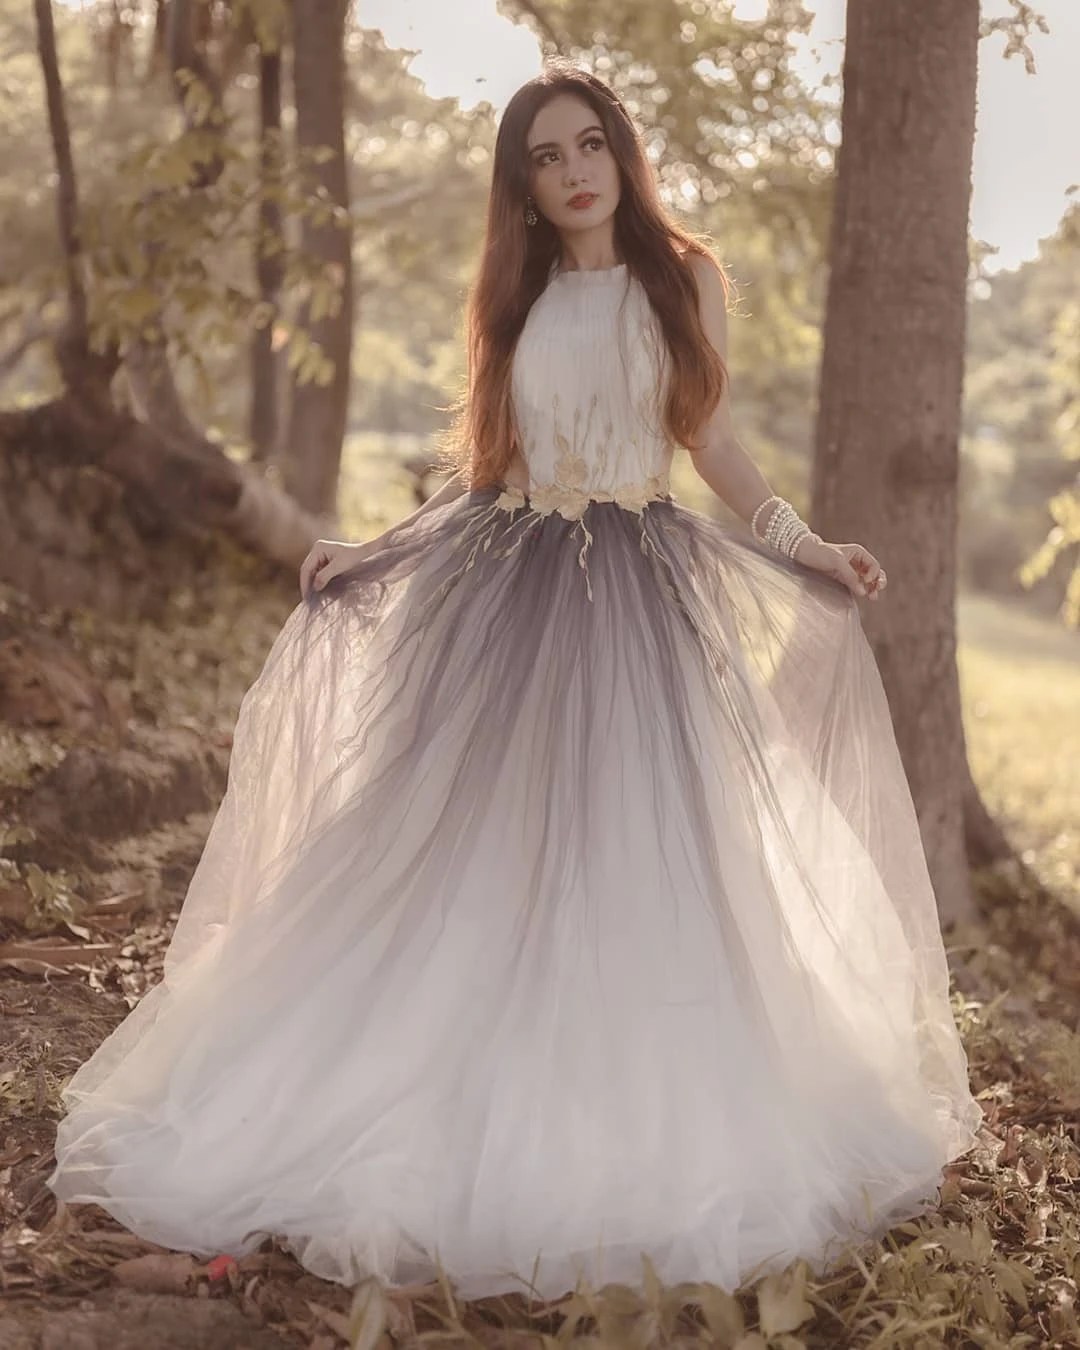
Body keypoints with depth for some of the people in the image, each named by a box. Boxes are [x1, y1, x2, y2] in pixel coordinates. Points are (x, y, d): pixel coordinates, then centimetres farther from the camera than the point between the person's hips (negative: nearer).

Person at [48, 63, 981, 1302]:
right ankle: (464, 1114, 12)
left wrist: (800, 544, 1)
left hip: (637, 593, -2)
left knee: (628, 855, -3)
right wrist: (372, 554, 7)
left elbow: (709, 439, 10)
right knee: (466, 850, 0)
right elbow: (484, 462, 13)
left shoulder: (685, 278, 5)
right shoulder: (511, 298, 10)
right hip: (502, 588, 2)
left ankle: (629, 1134, 10)